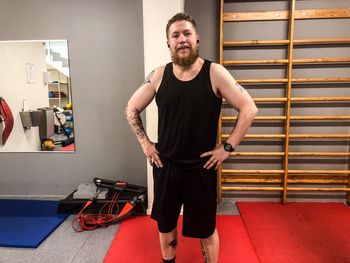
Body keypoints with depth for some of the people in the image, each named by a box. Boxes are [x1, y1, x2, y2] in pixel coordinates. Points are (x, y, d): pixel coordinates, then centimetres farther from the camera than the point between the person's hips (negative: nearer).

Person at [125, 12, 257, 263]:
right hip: (165, 165, 3)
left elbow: (249, 109, -8)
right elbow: (131, 109, 8)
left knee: (206, 228, 15)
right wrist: (145, 143, 1)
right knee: (165, 224, 21)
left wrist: (227, 147, -10)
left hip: (202, 167, -2)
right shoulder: (159, 75, -2)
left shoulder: (215, 73, -9)